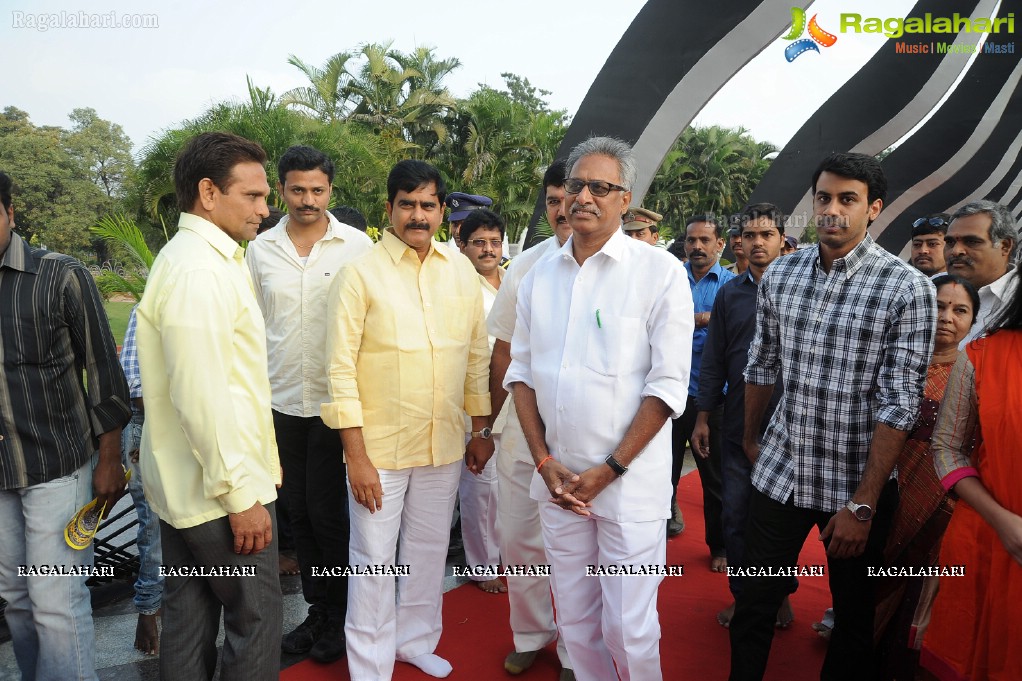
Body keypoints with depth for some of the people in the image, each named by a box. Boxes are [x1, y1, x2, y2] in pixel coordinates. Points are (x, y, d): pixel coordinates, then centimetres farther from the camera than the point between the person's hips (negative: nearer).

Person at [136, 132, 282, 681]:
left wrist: (257, 460, 19)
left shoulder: (201, 258, 12)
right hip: (218, 491, -10)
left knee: (188, 615, 19)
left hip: (184, 486, 10)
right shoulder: (200, 272, -20)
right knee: (257, 618, 5)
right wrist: (241, 495, -19)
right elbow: (201, 398, -25)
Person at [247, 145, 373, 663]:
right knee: (298, 510, 12)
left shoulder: (357, 246, -5)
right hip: (281, 402, 3)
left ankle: (341, 614, 23)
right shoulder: (260, 250, 4)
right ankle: (317, 609, 31)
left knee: (326, 509, 2)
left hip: (335, 400, -3)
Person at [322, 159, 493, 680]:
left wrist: (480, 430, 10)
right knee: (374, 560, 8)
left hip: (444, 443, 4)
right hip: (379, 447, -4)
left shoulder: (461, 270, 4)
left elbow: (477, 356, 10)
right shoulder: (360, 273, -9)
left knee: (429, 550, 18)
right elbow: (341, 369, -10)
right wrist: (356, 456, -13)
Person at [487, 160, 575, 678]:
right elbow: (504, 348, 10)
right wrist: (490, 422, 10)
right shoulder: (525, 265, 5)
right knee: (519, 537, 14)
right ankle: (530, 634, 37)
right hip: (523, 425, 4)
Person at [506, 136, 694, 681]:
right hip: (558, 477, 4)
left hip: (630, 483, -4)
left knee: (629, 628, 4)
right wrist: (545, 462, -2)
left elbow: (668, 385, -10)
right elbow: (521, 370, 8)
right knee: (575, 619, 16)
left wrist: (609, 470, -12)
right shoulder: (540, 275, 6)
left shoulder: (660, 272, -8)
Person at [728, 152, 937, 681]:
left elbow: (899, 405, -16)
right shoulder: (779, 275, 1)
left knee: (854, 616, 16)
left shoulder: (907, 289, -13)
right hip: (780, 471, 3)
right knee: (753, 604, 11)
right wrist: (750, 437, 20)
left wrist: (862, 504, -17)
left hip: (857, 482, -3)